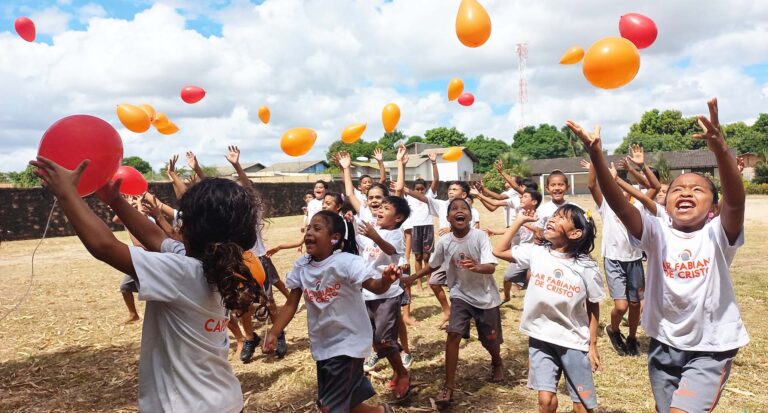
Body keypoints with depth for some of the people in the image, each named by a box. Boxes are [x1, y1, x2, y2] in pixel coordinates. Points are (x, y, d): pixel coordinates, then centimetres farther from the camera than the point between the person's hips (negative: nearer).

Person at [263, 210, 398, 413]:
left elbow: (374, 286, -31)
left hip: (348, 342, -6)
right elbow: (291, 304, 1)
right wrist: (273, 333, -8)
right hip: (322, 345, 7)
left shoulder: (346, 262, -22)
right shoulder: (301, 266, -5)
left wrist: (386, 280, -53)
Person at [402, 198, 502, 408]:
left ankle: (497, 363, 49)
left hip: (485, 296, -1)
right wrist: (413, 277, 0)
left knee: (490, 338, 12)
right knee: (453, 334, -14)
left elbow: (491, 267, -29)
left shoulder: (480, 236, -21)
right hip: (461, 295, 2)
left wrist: (477, 267, -49)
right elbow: (433, 265, 7)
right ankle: (449, 385, -2)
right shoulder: (444, 241, -11)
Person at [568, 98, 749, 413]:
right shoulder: (658, 233, -9)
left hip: (711, 349, -3)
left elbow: (736, 202, -32)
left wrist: (720, 150, -51)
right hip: (664, 344, 3)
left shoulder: (718, 234, -12)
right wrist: (596, 157, -42)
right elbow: (620, 207, -26)